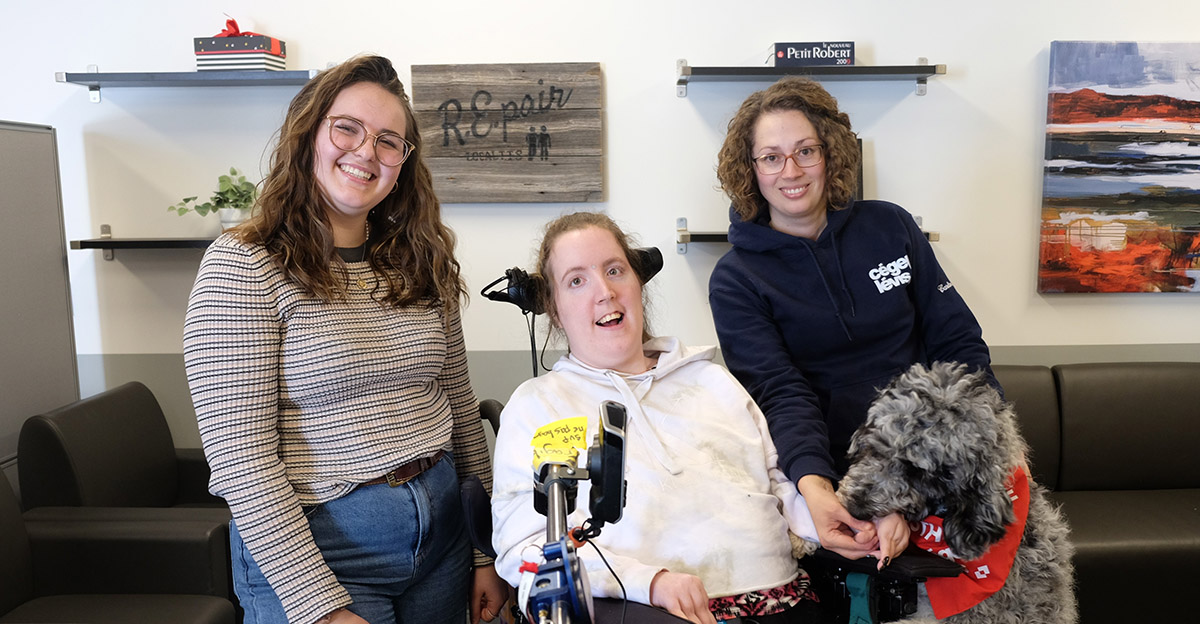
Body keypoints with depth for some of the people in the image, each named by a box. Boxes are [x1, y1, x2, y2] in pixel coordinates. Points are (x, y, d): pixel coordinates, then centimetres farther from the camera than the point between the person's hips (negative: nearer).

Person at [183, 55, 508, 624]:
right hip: (312, 546, -5)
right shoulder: (242, 267, -13)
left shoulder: (421, 266, 3)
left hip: (440, 529, 6)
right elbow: (241, 462, -17)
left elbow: (460, 410, 7)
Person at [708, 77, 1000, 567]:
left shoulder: (889, 227, 9)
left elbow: (958, 341, 10)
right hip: (835, 474, -2)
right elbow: (781, 393, -12)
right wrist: (814, 486, -31)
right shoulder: (736, 281, 0)